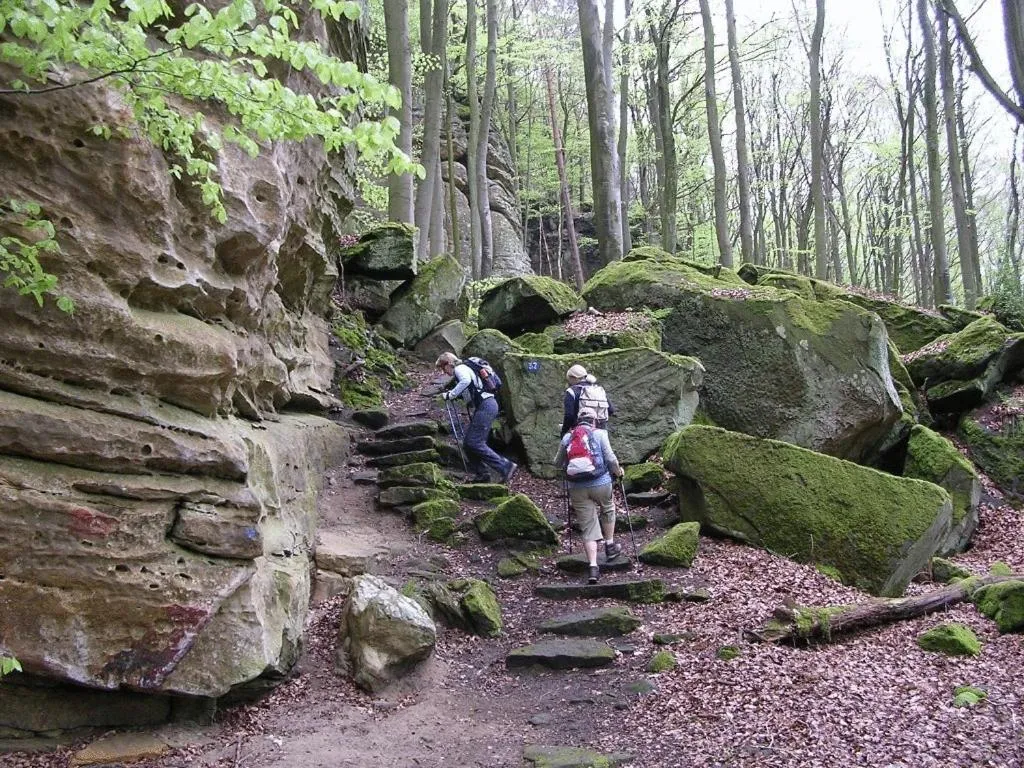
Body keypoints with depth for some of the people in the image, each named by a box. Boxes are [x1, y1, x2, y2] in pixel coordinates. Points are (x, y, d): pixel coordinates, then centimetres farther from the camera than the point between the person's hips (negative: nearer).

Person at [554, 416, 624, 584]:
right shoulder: (599, 434, 1)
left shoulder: (567, 437, 9)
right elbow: (610, 458, -7)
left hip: (576, 487, 2)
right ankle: (610, 546, 36)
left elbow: (557, 463, 15)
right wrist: (618, 471, 12)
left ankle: (592, 566, -3)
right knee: (608, 509, 29)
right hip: (600, 482, -2)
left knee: (587, 527, 5)